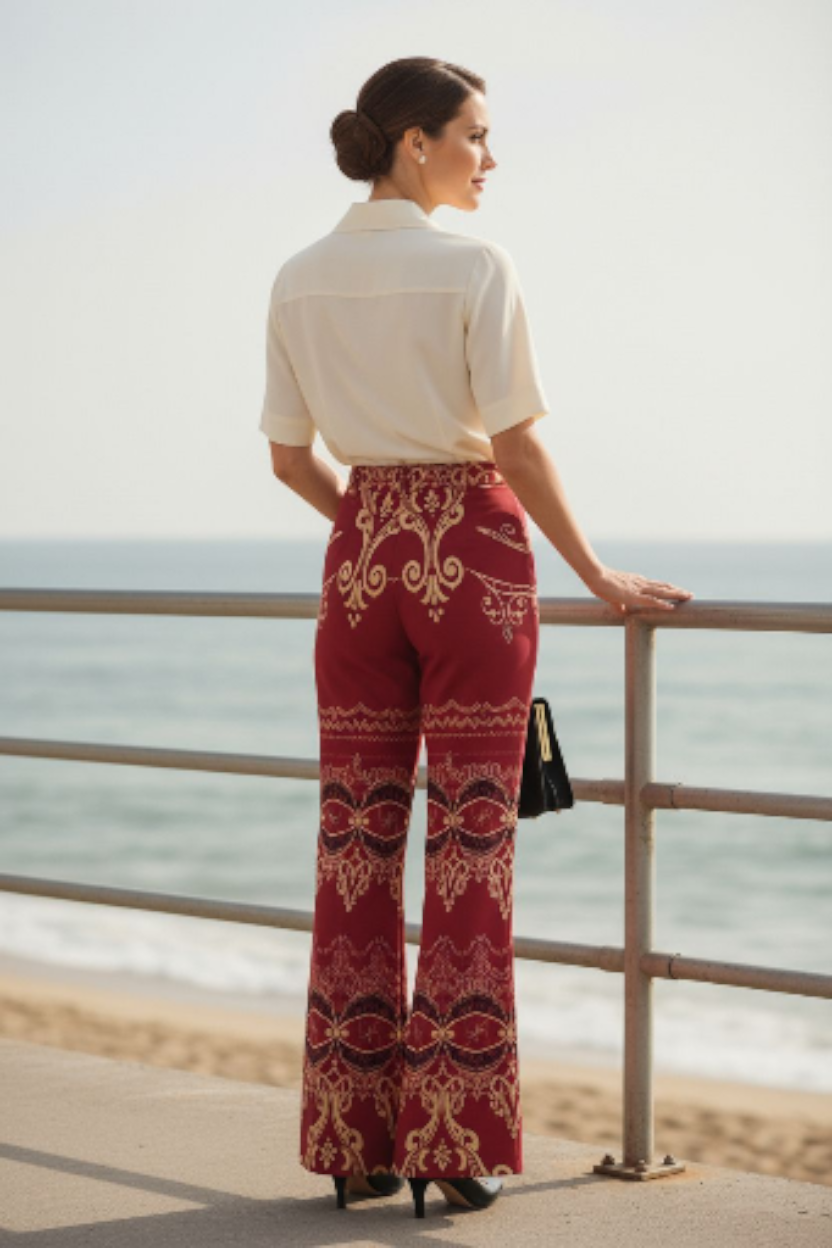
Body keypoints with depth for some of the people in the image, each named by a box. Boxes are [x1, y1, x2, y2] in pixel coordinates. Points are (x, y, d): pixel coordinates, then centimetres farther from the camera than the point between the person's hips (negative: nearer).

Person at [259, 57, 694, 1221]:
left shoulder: (300, 281, 5)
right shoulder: (474, 266, -11)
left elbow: (290, 457, 10)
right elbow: (518, 445, -12)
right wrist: (598, 577, -3)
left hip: (362, 558, 5)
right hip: (473, 557, -5)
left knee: (357, 843, 7)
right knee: (470, 843, 0)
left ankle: (354, 1137, 9)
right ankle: (454, 1142, 1)